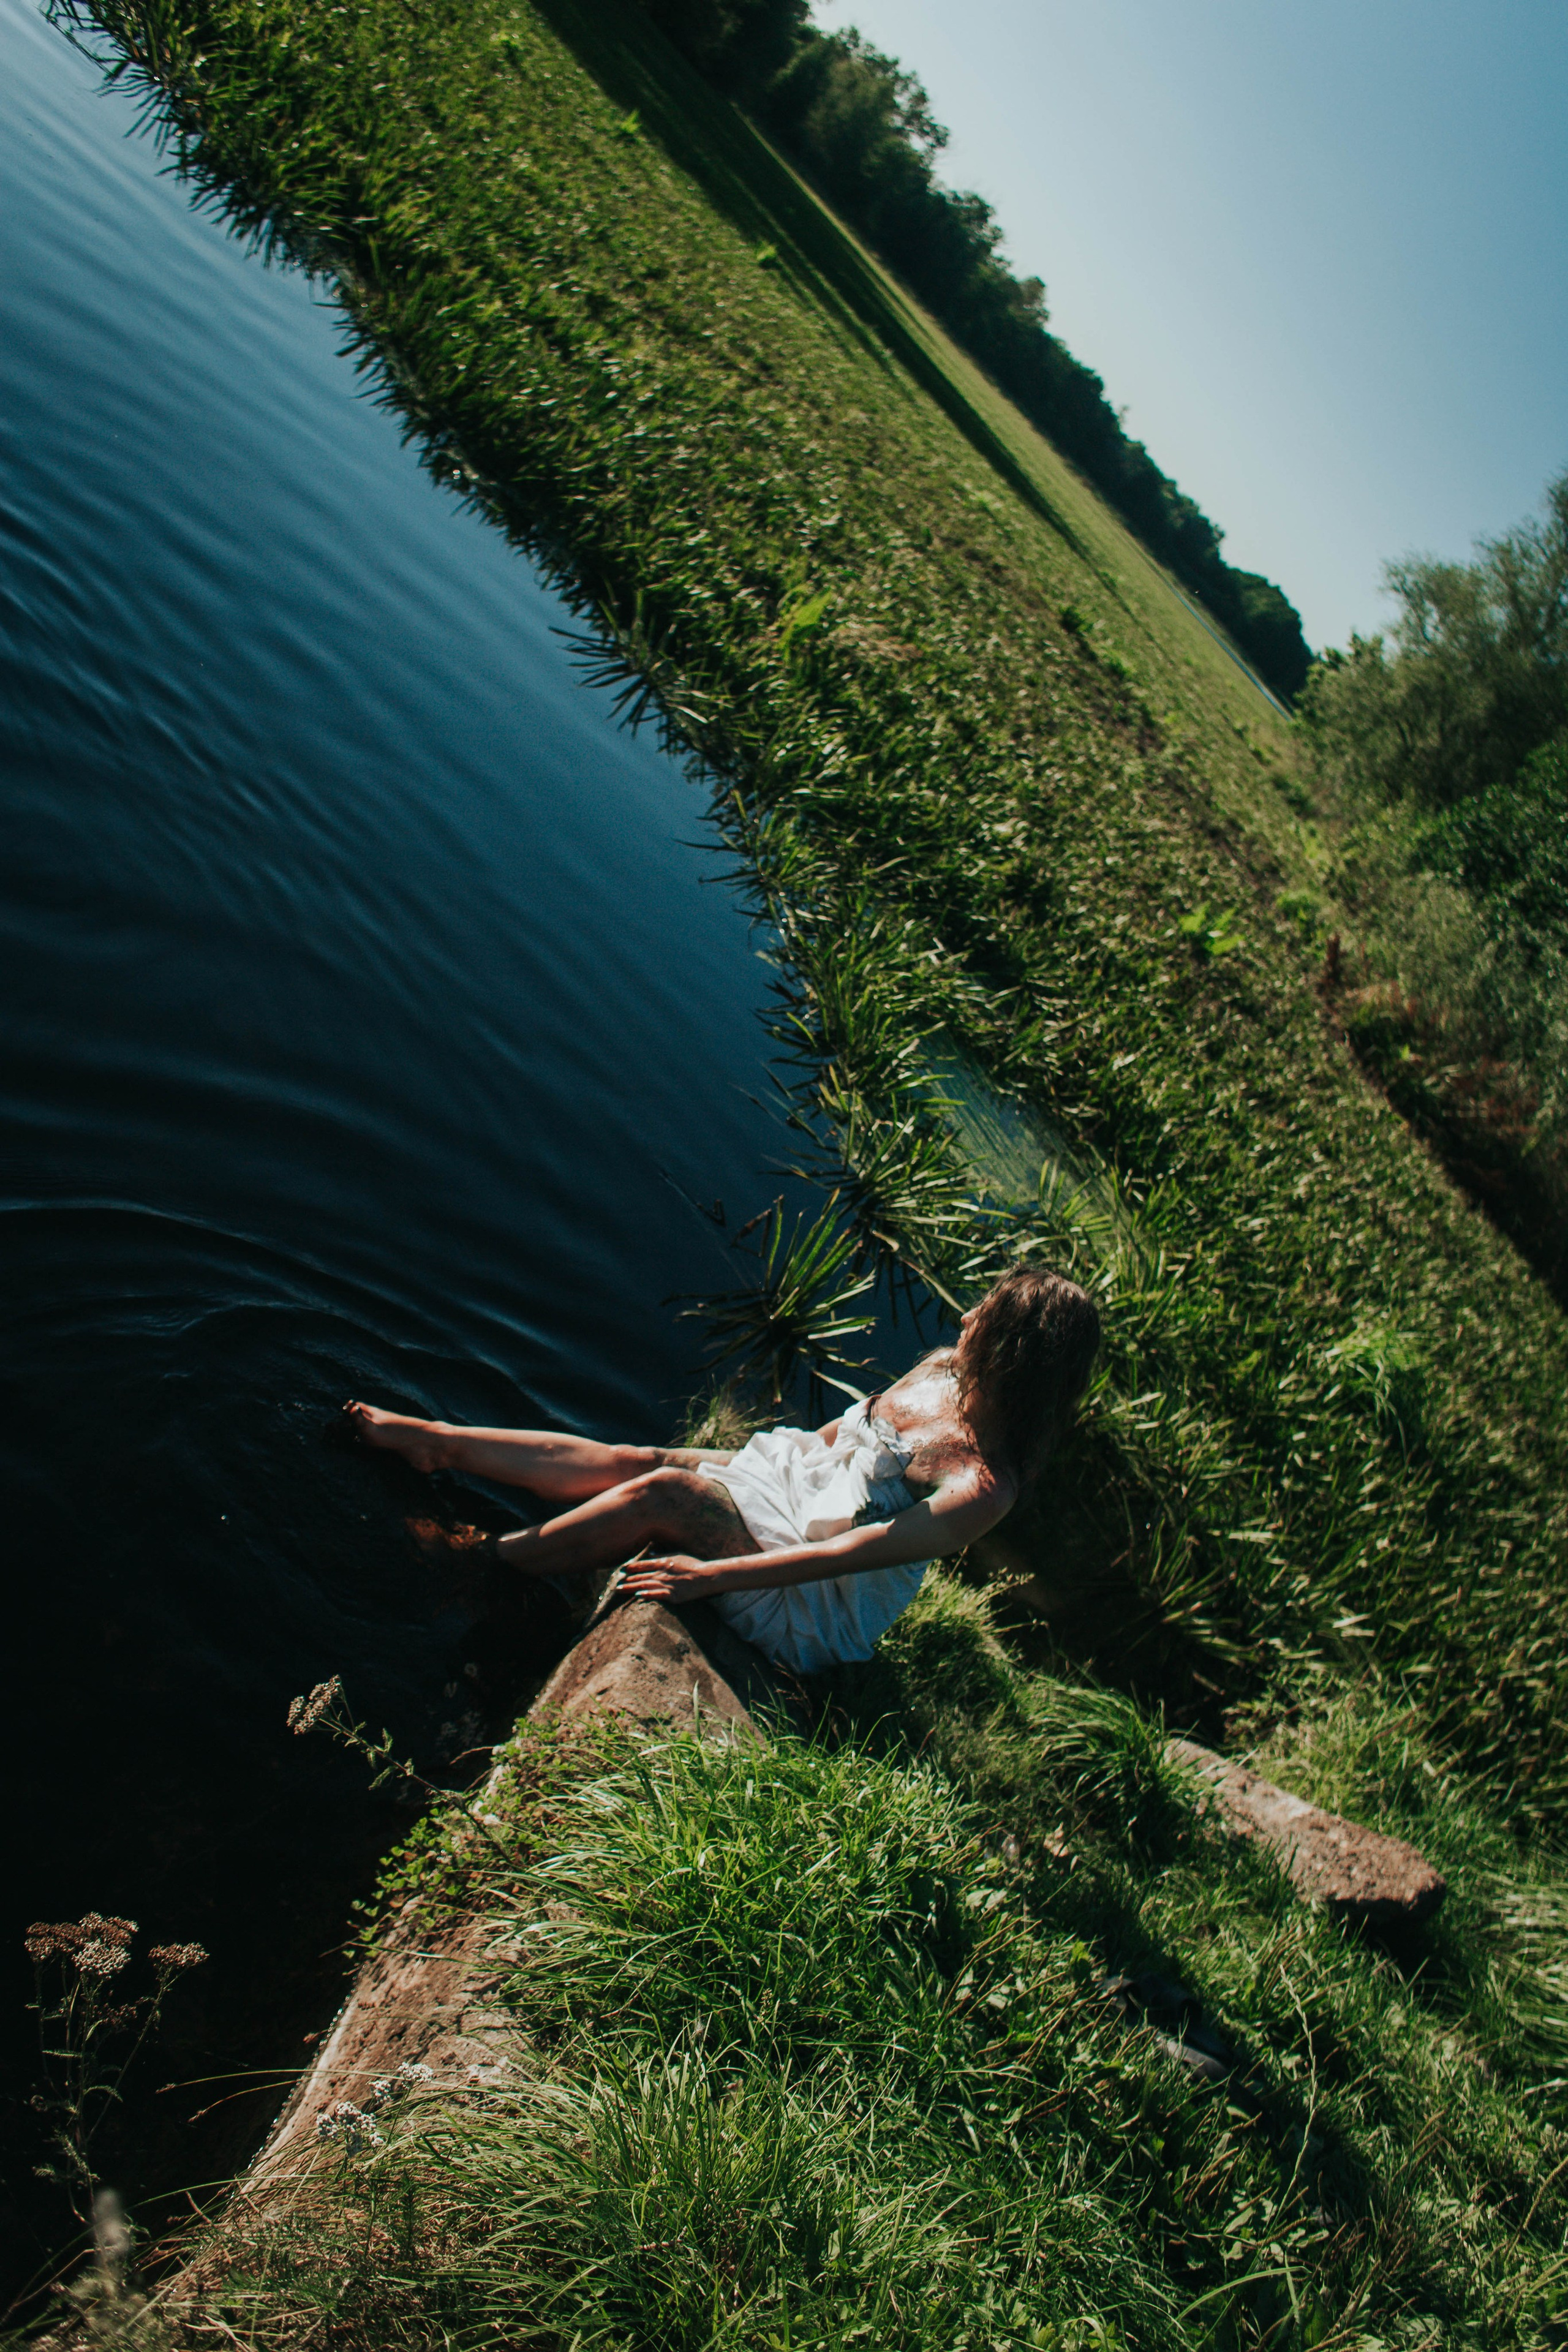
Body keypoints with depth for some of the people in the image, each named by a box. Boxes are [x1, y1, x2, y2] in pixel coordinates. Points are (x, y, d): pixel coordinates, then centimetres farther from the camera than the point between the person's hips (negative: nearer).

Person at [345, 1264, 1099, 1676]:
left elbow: (850, 1553, -29)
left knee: (665, 1492, -24)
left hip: (818, 1606, -7)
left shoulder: (984, 1487, -27)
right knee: (634, 1460, -10)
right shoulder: (942, 1371, -5)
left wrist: (710, 1573, -29)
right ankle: (436, 1440, 1)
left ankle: (485, 1562, -7)